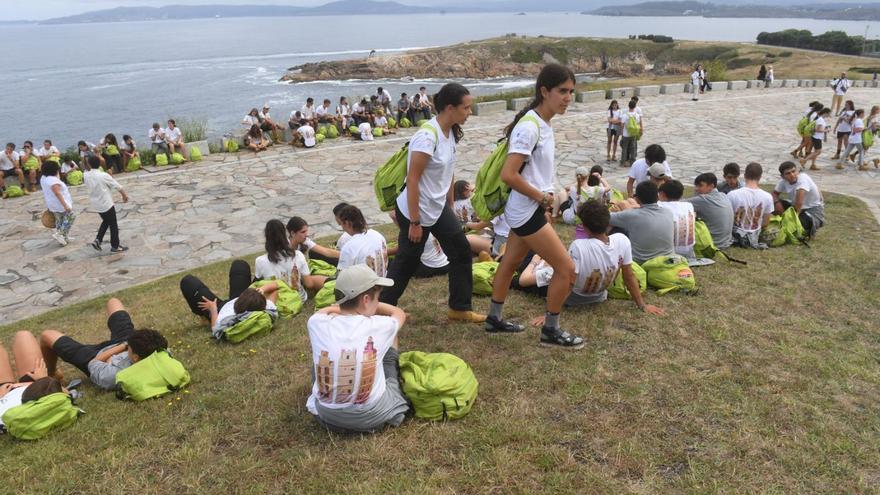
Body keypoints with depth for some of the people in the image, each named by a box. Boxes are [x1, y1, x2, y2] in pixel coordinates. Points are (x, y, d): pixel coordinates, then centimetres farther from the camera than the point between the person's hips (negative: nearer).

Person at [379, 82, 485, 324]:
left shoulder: (451, 132, 2)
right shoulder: (427, 136, -25)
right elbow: (412, 181, -24)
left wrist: (450, 206, 16)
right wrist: (415, 222, -21)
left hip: (438, 209, 8)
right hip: (416, 211, -8)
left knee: (461, 252, 9)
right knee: (406, 263, 5)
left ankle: (459, 308, 22)